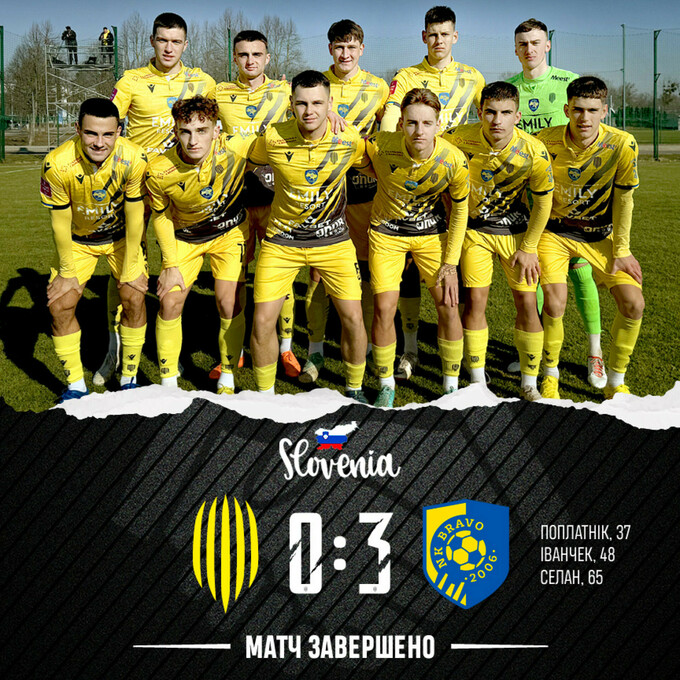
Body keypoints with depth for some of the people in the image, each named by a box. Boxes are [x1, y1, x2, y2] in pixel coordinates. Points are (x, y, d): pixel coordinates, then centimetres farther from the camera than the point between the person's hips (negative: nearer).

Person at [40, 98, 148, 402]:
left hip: (121, 236, 0)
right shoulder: (57, 164, -31)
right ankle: (75, 385, 9)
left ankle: (129, 377, 8)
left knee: (134, 297, -12)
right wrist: (68, 271, -10)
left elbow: (134, 216, -17)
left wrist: (130, 268, -11)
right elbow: (60, 221, -17)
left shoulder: (133, 159, -30)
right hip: (76, 240, 0)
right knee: (60, 305, -8)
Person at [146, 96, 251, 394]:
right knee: (170, 303, -4)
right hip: (184, 237, 1)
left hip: (229, 232, 0)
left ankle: (227, 379, 12)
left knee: (229, 304, -8)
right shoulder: (159, 171, -28)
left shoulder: (236, 148, -31)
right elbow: (161, 215, -9)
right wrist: (171, 265, -9)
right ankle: (168, 383, 13)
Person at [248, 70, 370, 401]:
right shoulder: (272, 138, -14)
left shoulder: (349, 138, -12)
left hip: (333, 239, 1)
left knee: (353, 316, -5)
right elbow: (250, 162, 9)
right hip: (282, 240, 0)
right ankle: (265, 395, 16)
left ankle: (355, 389, 20)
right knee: (262, 320, -6)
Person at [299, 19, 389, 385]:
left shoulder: (377, 88, 6)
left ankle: (366, 344, 18)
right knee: (316, 268, -1)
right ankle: (315, 350, 9)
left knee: (367, 266, 5)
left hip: (363, 185, 1)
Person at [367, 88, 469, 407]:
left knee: (448, 306, -3)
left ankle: (452, 386, 16)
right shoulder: (379, 147, -28)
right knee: (384, 308, -6)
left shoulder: (454, 161, -24)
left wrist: (450, 263, -7)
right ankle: (386, 385, 15)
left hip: (432, 232, 1)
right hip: (387, 231, -1)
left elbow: (459, 209, -8)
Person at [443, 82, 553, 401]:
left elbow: (543, 202, -8)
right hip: (474, 229, 0)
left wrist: (528, 248, -6)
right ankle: (477, 381, 9)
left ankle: (529, 383, 12)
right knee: (475, 300, -5)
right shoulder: (462, 138, -22)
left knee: (527, 303, -4)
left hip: (516, 231, 0)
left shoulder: (534, 151, -22)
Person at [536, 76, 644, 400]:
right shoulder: (544, 142, -19)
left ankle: (615, 383, 9)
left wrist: (621, 251, -6)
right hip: (554, 231, -1)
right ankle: (550, 377, 4)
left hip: (600, 235, 2)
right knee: (554, 302, -21)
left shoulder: (622, 144, -19)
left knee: (633, 303, -11)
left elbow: (623, 199, -8)